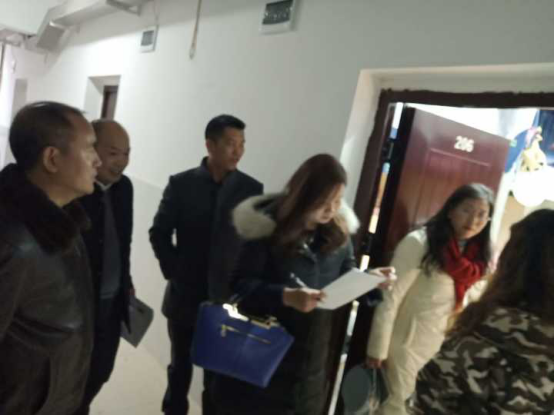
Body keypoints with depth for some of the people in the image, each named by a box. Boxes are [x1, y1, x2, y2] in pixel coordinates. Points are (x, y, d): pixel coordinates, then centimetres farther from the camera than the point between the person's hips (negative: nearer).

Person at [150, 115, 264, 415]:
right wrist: (173, 272, -4)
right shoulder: (181, 184, -4)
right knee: (180, 366, 18)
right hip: (185, 296, 1)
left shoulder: (252, 189, -3)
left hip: (227, 297, 0)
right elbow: (159, 233, 1)